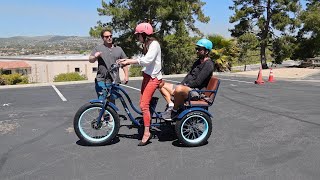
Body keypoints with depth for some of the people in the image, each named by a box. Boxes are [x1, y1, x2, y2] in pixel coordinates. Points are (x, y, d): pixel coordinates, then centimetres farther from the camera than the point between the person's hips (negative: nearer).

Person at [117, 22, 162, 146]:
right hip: (147, 76, 10)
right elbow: (143, 60, 13)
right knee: (142, 103, 8)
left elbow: (147, 60, -27)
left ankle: (147, 132, -6)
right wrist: (127, 61, 2)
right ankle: (146, 125, 20)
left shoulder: (154, 44, -13)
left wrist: (129, 61, -24)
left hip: (153, 77, -10)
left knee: (144, 104, -13)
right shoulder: (147, 44, 17)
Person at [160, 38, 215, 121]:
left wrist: (185, 85, -11)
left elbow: (198, 82, -19)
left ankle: (174, 112, -18)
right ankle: (171, 105, -8)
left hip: (196, 91, -10)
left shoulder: (208, 64, -11)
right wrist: (181, 84, 1)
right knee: (162, 85, 6)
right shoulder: (197, 62, 20)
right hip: (186, 87, 10)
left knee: (179, 89, -42)